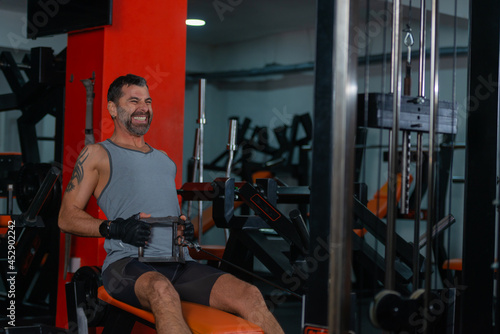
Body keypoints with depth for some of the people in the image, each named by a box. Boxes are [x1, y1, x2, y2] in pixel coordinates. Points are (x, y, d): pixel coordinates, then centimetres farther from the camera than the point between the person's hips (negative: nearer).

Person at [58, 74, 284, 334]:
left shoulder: (163, 158, 30)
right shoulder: (97, 154, 12)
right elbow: (67, 218, 6)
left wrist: (184, 225, 10)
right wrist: (114, 228, -11)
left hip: (178, 263, 6)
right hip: (128, 262, -5)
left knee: (249, 295, -20)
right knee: (162, 290, -42)